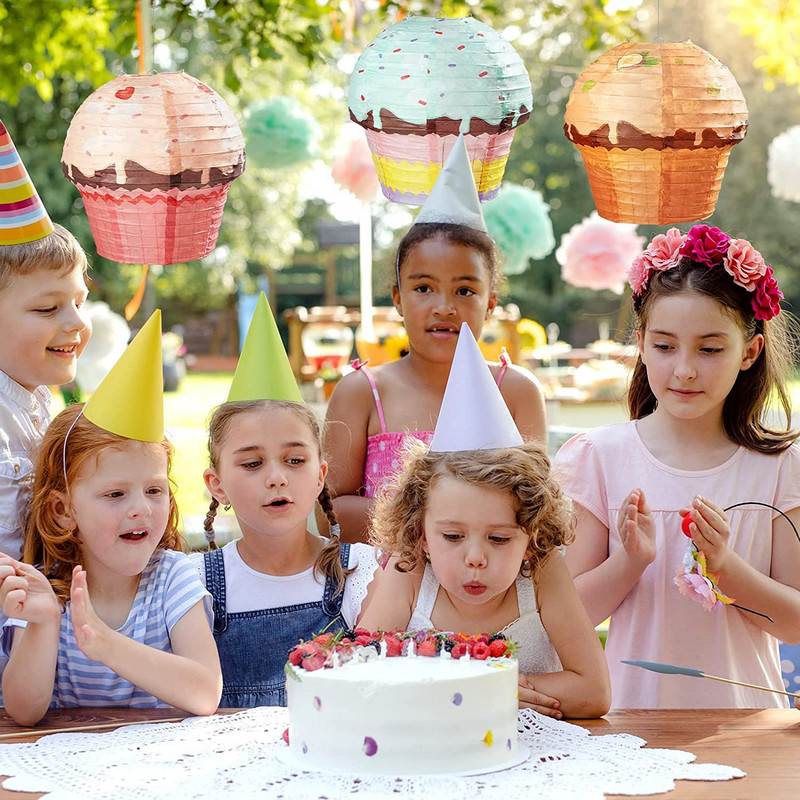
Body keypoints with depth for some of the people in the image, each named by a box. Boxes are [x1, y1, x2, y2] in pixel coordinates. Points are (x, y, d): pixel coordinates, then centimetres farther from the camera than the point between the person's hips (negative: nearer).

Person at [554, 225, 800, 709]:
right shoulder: (602, 456, 1)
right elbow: (573, 614, 1)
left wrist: (725, 565, -14)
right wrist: (630, 561, -14)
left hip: (742, 712, 0)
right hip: (635, 705, 0)